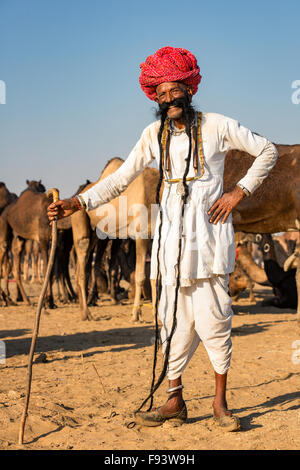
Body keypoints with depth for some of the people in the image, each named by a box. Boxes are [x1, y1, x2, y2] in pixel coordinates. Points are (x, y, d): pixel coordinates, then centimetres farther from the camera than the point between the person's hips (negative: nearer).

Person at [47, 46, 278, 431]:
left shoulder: (216, 126, 0)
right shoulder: (154, 135, 9)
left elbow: (267, 151, 8)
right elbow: (121, 179, 8)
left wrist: (239, 191, -1)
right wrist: (79, 202, -5)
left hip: (209, 233, -3)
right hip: (172, 236, 3)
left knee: (212, 317, -6)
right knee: (175, 320, 3)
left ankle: (220, 402, 8)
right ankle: (175, 401, 12)